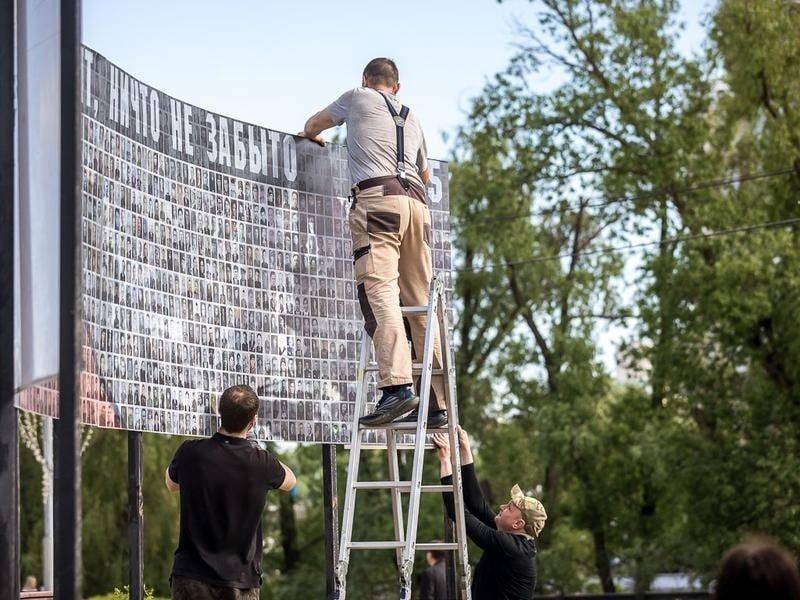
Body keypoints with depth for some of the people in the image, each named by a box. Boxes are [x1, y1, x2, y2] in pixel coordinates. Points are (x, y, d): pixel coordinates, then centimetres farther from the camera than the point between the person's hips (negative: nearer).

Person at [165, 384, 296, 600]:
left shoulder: (190, 452, -6)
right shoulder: (261, 462, -8)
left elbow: (171, 484, 18)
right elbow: (290, 482, 18)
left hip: (190, 577, 1)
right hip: (241, 582, -1)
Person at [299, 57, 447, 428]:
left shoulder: (358, 99, 17)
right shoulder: (412, 119, 30)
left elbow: (313, 126, 34)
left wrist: (312, 135, 57)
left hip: (376, 199, -6)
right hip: (416, 203, 6)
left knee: (379, 291, -19)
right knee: (421, 303, 5)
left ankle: (397, 385, -37)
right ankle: (437, 402, 3)